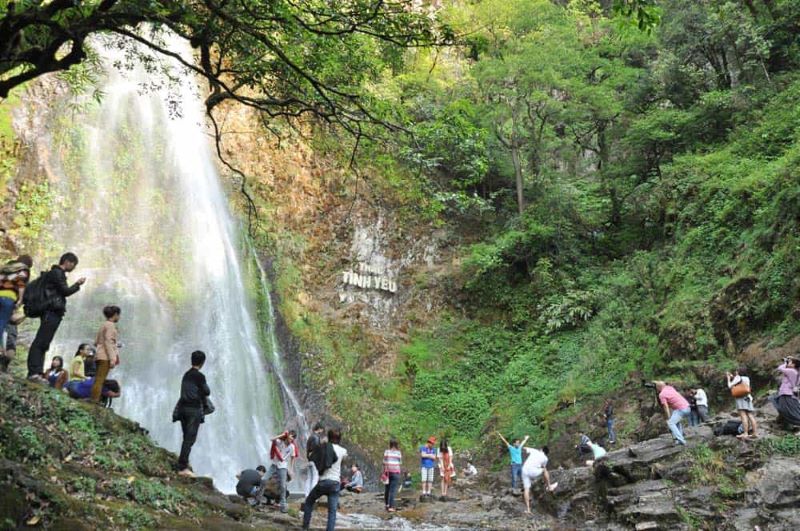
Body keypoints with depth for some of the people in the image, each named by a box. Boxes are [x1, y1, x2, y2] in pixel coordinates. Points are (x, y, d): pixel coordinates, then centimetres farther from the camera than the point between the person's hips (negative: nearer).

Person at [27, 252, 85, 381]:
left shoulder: (57, 273, 25)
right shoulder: (57, 273, -5)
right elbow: (66, 291, -10)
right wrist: (78, 284, 4)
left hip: (53, 313, 10)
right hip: (52, 312, -10)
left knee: (43, 344, 6)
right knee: (40, 342, -14)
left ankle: (36, 373, 5)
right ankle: (34, 372, -19)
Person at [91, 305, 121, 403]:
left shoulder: (104, 325, 21)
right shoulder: (110, 325, -6)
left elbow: (96, 342, 21)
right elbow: (108, 341, -15)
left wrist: (115, 345, 25)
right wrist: (112, 358, -18)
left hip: (100, 356, 9)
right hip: (105, 356, -9)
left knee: (98, 380, 6)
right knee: (100, 380, -12)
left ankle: (94, 401, 4)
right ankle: (95, 401, -16)